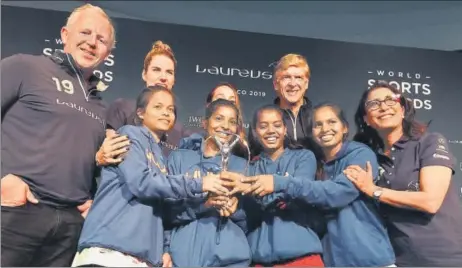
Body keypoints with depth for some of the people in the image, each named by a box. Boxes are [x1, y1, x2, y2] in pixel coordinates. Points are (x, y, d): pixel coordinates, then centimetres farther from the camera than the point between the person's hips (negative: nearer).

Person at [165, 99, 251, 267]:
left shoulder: (241, 165, 11)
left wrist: (236, 207, -10)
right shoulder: (179, 157, 4)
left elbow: (249, 221, 11)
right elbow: (167, 212, -2)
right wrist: (203, 203, -18)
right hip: (185, 254, -2)